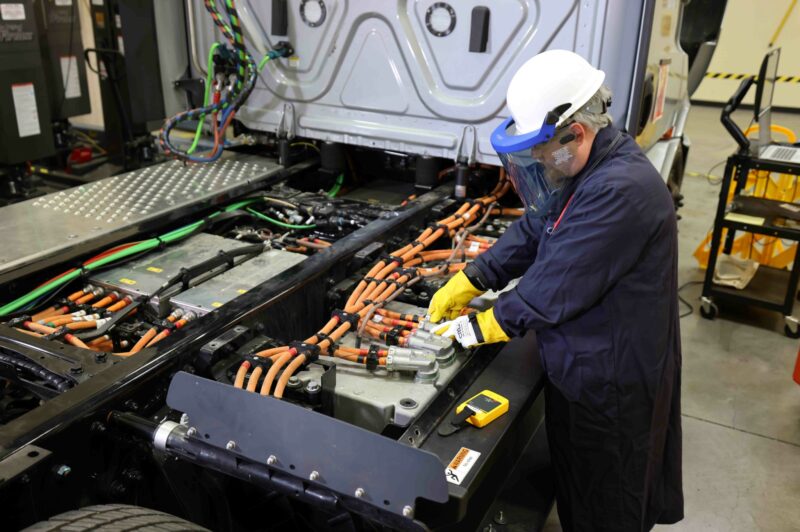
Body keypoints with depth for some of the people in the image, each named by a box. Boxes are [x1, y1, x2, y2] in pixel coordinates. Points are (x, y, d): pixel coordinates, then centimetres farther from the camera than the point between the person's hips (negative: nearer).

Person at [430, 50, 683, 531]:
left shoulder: (620, 190, -31)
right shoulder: (586, 170, 3)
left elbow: (556, 287, -29)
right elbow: (531, 233, 8)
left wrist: (486, 327, -16)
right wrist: (468, 283, 1)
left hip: (612, 382, -9)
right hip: (582, 365, 9)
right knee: (576, 482, 28)